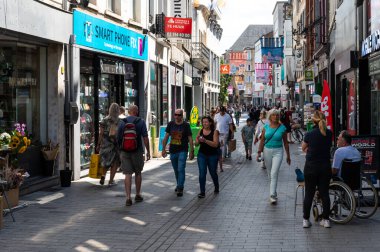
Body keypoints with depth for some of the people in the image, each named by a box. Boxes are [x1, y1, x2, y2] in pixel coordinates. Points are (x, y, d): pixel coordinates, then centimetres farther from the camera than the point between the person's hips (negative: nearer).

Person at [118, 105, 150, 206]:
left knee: (128, 175, 0)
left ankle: (128, 197, -8)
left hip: (125, 151, 1)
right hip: (137, 151, -1)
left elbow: (118, 138, 5)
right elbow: (145, 138, -8)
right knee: (138, 173, 16)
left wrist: (119, 150, 17)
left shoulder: (122, 122, 2)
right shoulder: (141, 122, -3)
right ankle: (138, 195, 25)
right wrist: (148, 151, -1)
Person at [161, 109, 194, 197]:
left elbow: (190, 139, -3)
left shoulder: (186, 125, -5)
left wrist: (191, 151, -6)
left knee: (181, 169, -13)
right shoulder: (170, 124, 3)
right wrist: (163, 149, 3)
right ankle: (179, 185, 32)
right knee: (176, 170, 15)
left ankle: (180, 188, -11)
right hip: (173, 150, 4)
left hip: (182, 151, -4)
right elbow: (166, 137, 8)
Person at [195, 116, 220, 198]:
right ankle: (202, 192, -4)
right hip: (202, 155, 2)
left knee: (213, 173, 14)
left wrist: (205, 141, -30)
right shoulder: (201, 131, 1)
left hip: (212, 155, -2)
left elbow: (215, 144, -20)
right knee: (202, 173, -8)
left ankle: (216, 188, 39)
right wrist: (198, 140, -17)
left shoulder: (214, 132, -10)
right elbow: (196, 144, 6)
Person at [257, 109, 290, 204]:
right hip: (267, 151, 3)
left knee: (274, 173, -16)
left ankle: (272, 195, -18)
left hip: (278, 151, -3)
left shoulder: (282, 128, -3)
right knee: (270, 173, 13)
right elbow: (262, 140, 6)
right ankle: (273, 190, 30)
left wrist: (288, 155, 8)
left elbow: (285, 142, 4)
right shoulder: (266, 127, 2)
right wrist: (259, 152, 0)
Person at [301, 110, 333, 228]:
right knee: (324, 193, 10)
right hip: (325, 166, 2)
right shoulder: (329, 133, -4)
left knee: (309, 193, 5)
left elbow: (304, 148, 3)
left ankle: (306, 220, 9)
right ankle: (325, 219, 13)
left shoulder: (309, 134, -10)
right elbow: (329, 146, 9)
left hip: (311, 166, -2)